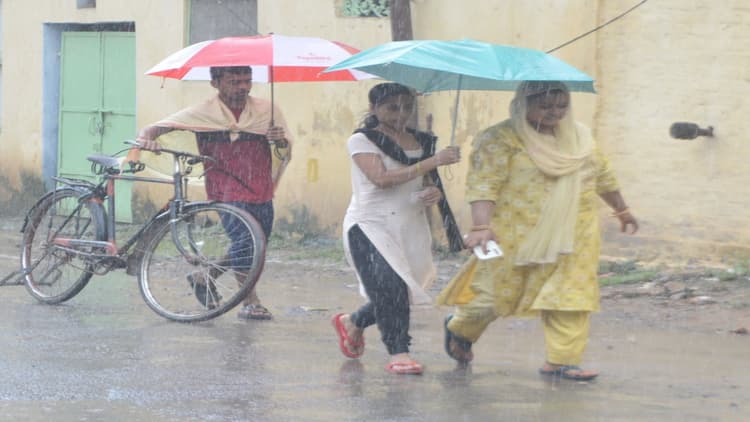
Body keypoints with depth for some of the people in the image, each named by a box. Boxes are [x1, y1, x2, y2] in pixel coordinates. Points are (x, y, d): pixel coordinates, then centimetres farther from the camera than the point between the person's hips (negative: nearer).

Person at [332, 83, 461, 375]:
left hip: (412, 227, 6)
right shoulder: (362, 141, -5)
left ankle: (353, 322, 34)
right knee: (391, 289, -19)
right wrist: (433, 161, -22)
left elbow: (428, 184, 19)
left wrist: (435, 193, -8)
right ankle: (398, 353, -13)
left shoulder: (422, 142, 12)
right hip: (370, 225, -5)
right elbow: (381, 178, -19)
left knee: (397, 295, 6)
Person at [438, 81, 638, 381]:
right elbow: (484, 184, -18)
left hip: (572, 237, 5)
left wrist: (622, 211, 33)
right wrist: (481, 226, -29)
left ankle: (562, 361, 1)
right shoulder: (500, 139, -9)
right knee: (500, 292, 4)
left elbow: (602, 176, 25)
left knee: (570, 298, -4)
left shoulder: (579, 136, 12)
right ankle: (459, 329, 31)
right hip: (517, 237, -5)